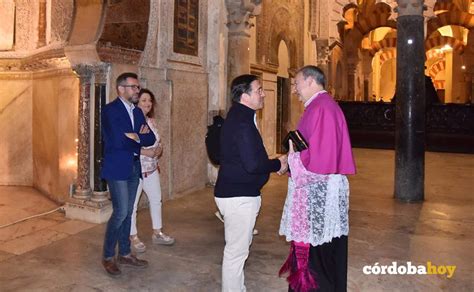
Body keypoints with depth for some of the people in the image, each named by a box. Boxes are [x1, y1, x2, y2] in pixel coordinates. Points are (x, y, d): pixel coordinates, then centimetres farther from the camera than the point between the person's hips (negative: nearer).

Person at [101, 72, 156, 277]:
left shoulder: (137, 112, 12)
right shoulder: (110, 110, -11)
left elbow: (151, 138, 5)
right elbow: (118, 141, -22)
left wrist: (135, 137, -13)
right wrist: (139, 138, -6)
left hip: (134, 167, 7)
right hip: (117, 168, -7)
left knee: (127, 212, 13)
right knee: (121, 212, -8)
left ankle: (124, 254, 24)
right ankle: (108, 257, 9)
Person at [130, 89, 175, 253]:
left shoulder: (151, 121, 8)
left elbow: (158, 141, 16)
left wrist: (159, 149, -6)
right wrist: (144, 152, -25)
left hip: (152, 168, 8)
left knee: (156, 200, 14)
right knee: (132, 204, 4)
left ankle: (157, 233, 28)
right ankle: (133, 237, 19)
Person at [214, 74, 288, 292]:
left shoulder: (238, 117, 12)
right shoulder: (242, 122, -21)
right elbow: (253, 164, -27)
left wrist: (274, 163, 8)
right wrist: (278, 164, -10)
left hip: (236, 193, 11)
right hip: (239, 196, -11)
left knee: (239, 247, 22)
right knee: (236, 251, 1)